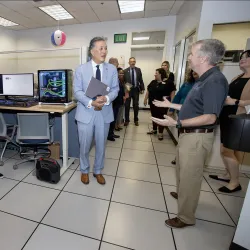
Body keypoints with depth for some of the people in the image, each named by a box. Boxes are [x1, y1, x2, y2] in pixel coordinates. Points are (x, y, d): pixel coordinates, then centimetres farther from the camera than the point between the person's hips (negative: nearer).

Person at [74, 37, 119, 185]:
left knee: (101, 145, 13)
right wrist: (91, 102, -21)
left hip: (104, 113, 2)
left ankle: (98, 171, 36)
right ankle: (84, 171, 36)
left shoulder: (112, 69, 5)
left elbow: (115, 89, 2)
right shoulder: (81, 69, 0)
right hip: (86, 112, -1)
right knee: (85, 146, 10)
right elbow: (77, 91, -4)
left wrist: (107, 99, -20)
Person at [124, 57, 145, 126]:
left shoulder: (138, 70, 3)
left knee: (136, 106, 10)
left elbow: (141, 80, 4)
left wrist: (142, 89, -1)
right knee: (127, 106, 5)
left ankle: (136, 120, 24)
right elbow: (123, 81, -5)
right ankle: (126, 120, 18)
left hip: (136, 89, 2)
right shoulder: (125, 71, -4)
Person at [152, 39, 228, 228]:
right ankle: (182, 194, 52)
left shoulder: (215, 81, -19)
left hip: (197, 137, -10)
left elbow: (210, 117, -25)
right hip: (189, 134, 10)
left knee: (190, 176, 5)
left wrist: (177, 123, -32)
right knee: (183, 170, 26)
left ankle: (186, 217, 26)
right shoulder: (205, 79, 12)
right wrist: (170, 105, 20)